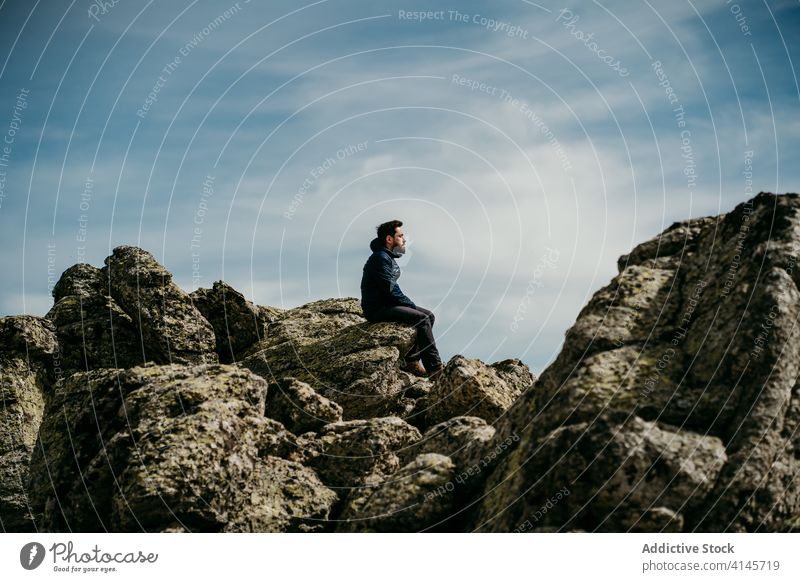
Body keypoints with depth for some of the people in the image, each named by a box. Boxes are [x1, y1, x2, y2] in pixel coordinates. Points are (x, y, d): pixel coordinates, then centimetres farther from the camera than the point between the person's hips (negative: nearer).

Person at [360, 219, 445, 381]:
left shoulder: (389, 257, 16)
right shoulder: (380, 258, -16)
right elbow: (390, 289, -21)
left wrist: (409, 303, 8)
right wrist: (412, 305, -11)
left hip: (388, 304, 10)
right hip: (377, 309, -10)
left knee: (429, 315, 4)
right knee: (422, 319, -20)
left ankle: (410, 360, 3)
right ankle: (435, 368, -18)